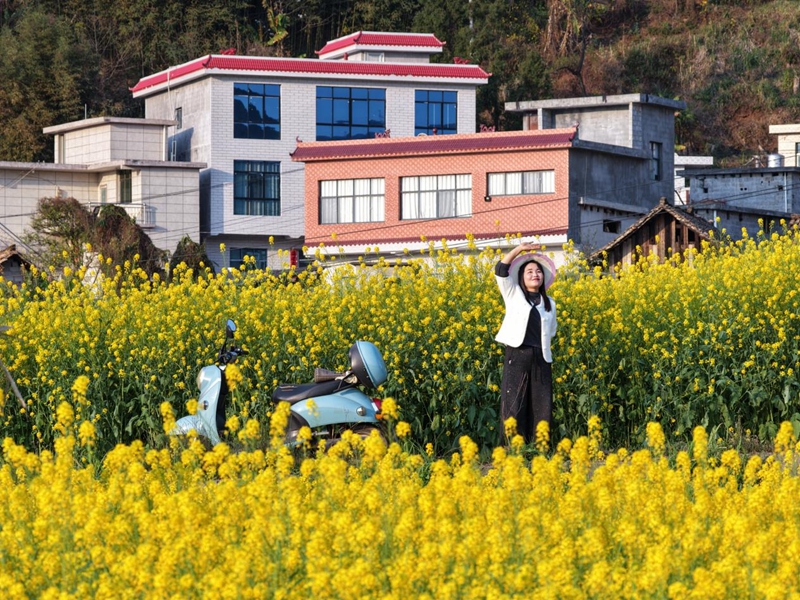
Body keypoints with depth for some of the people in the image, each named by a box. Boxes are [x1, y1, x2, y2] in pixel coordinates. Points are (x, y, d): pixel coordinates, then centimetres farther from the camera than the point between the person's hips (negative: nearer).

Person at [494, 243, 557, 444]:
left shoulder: (549, 303, 16)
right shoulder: (514, 295, 7)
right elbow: (500, 271, -5)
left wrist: (543, 350, 11)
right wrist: (519, 249, -10)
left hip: (541, 359, 3)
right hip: (517, 356, -3)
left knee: (541, 407, 3)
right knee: (514, 406, -6)